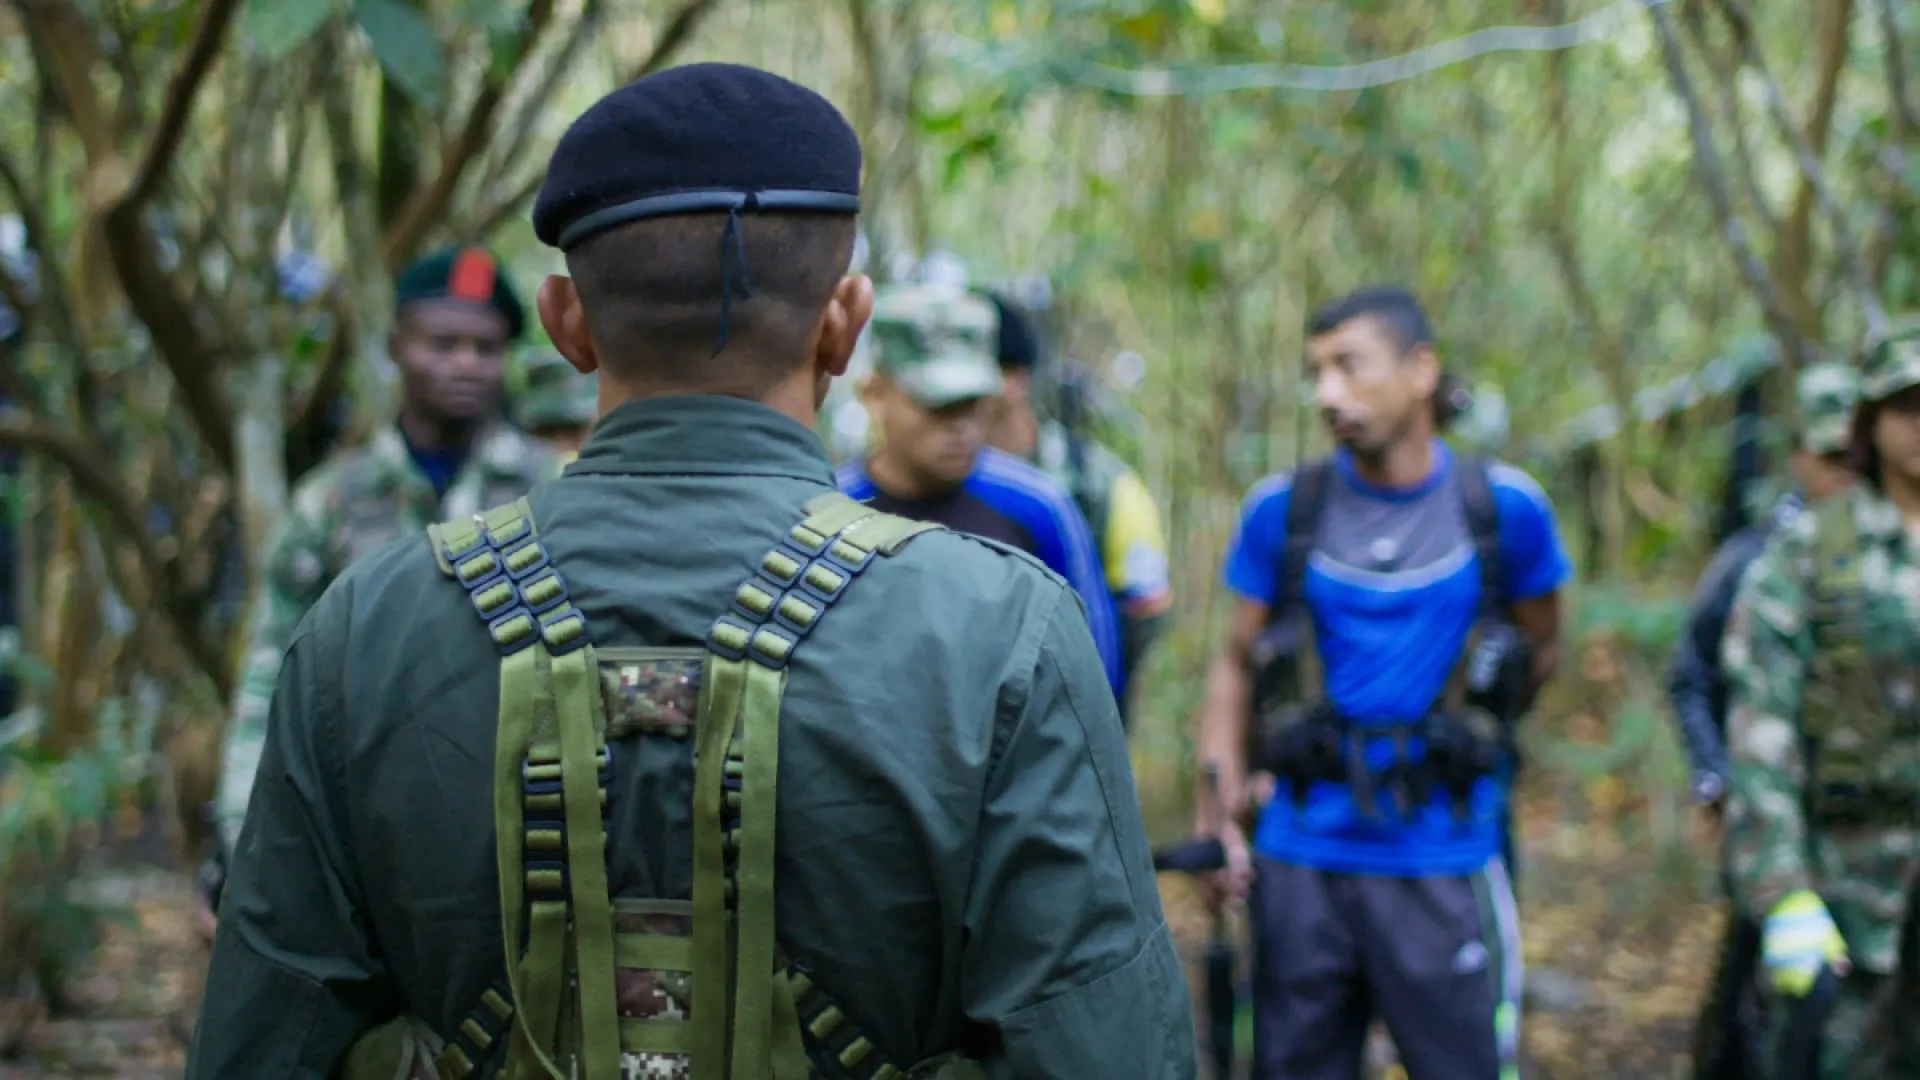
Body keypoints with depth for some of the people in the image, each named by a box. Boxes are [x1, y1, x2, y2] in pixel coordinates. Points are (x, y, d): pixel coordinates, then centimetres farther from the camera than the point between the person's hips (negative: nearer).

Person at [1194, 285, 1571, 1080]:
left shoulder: (1504, 506, -3)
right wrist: (1221, 813, -2)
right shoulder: (1283, 509, 0)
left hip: (1443, 867, -1)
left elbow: (1541, 646, 13)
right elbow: (1238, 666, 7)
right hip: (1302, 862, 1)